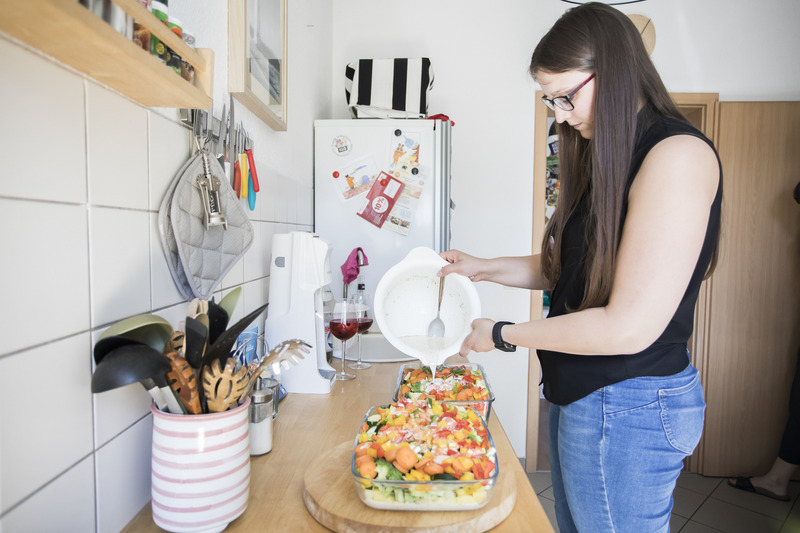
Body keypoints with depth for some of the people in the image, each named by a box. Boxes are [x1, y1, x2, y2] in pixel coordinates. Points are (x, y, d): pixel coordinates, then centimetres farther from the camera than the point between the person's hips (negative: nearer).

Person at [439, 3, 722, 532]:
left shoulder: (679, 156, -19)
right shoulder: (611, 157, 10)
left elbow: (630, 327, -24)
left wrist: (502, 335, -14)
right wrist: (485, 267, 7)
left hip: (630, 407, -8)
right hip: (579, 392, 8)